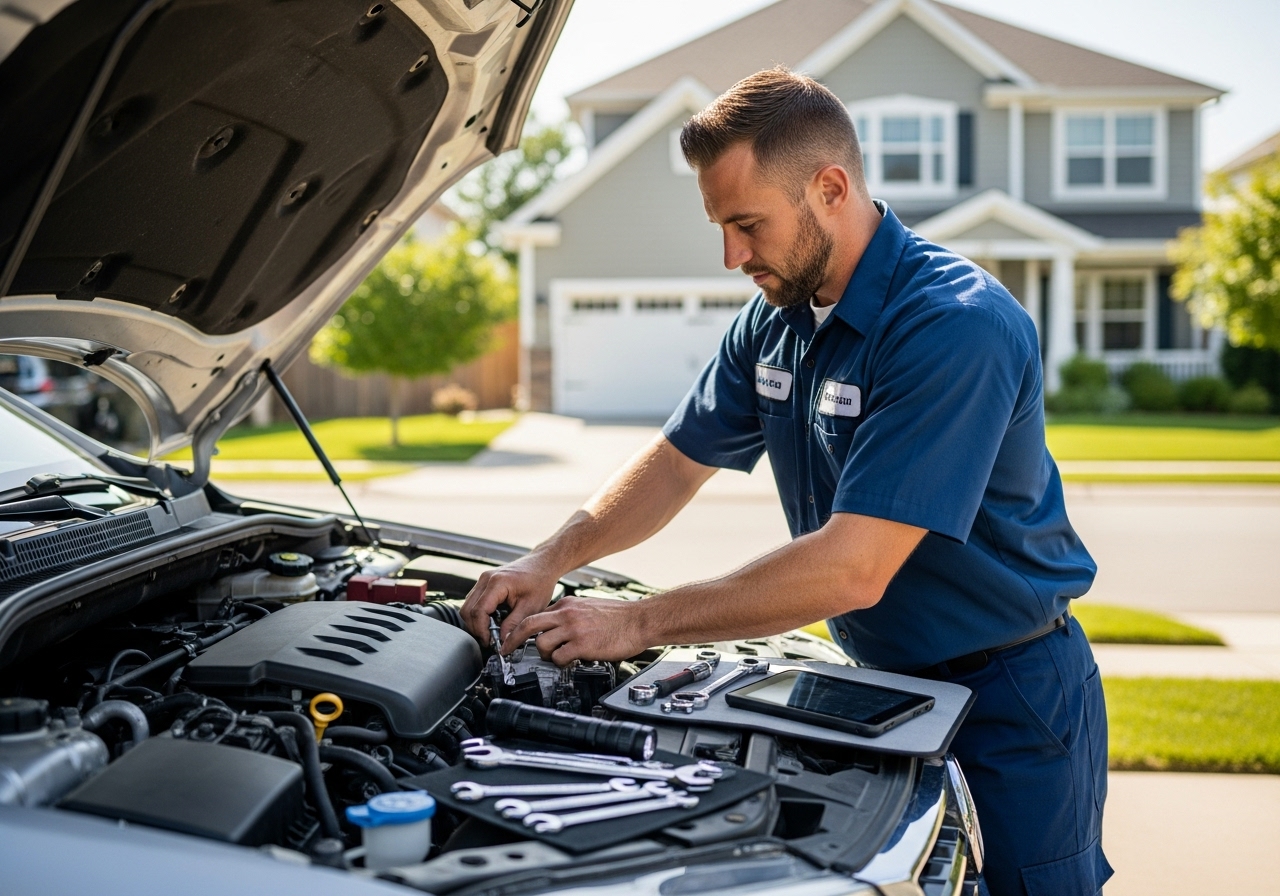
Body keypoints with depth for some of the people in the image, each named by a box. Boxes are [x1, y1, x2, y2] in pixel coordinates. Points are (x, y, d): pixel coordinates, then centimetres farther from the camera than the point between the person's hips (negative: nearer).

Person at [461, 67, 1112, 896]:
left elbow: (852, 569, -33)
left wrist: (638, 623, -28)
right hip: (883, 676, 7)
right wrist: (553, 560, -6)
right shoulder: (776, 320, -1)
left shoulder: (959, 325, -28)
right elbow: (679, 460, 10)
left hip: (1011, 695, -7)